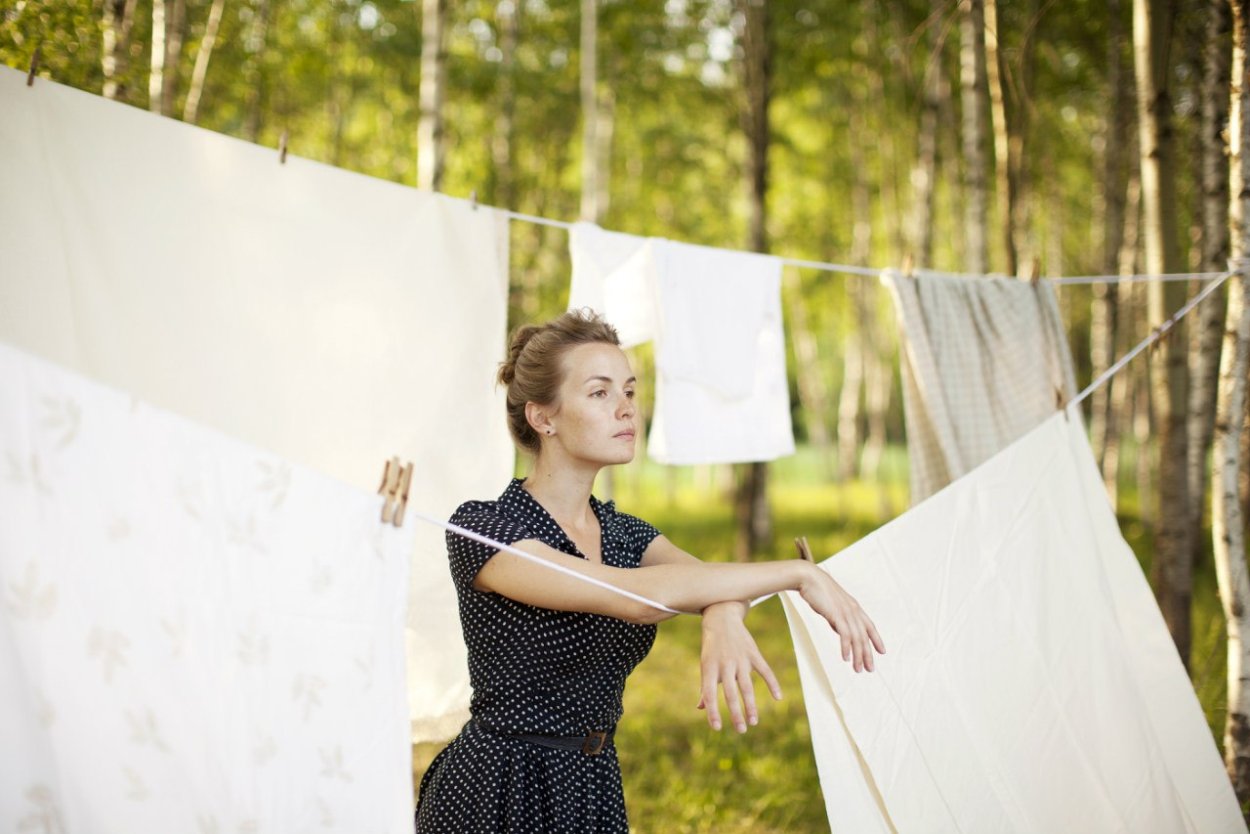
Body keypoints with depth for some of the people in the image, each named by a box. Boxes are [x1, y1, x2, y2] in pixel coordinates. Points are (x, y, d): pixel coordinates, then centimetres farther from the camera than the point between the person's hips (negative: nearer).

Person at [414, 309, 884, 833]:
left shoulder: (625, 534, 8)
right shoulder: (481, 529, -16)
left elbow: (705, 578, -12)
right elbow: (637, 596, -27)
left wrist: (722, 616, -36)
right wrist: (799, 573, -25)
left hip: (595, 790, 6)